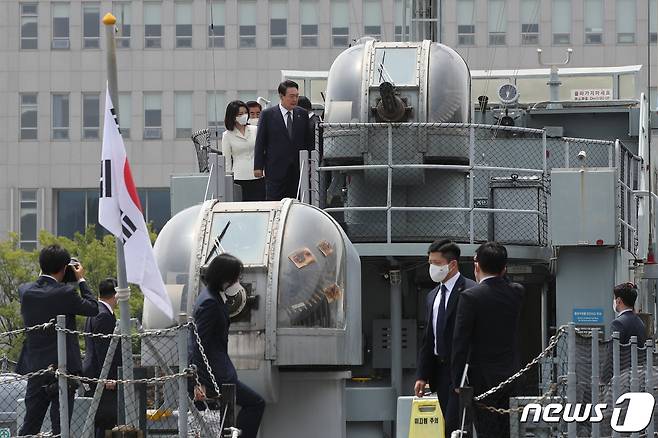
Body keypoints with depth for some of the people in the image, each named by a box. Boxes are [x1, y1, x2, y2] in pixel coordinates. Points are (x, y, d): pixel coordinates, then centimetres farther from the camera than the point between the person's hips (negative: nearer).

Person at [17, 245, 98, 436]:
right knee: (60, 428, 0)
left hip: (35, 369, 5)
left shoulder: (25, 291, -2)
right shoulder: (65, 293, -16)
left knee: (29, 427, 11)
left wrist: (43, 275, 20)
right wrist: (81, 280, 8)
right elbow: (93, 308, -2)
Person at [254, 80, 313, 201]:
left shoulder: (302, 114, 9)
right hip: (276, 169, -3)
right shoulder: (267, 115, 0)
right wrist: (258, 167, -3)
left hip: (298, 168, 3)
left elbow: (308, 141, 13)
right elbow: (260, 142, 1)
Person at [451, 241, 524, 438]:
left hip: (483, 377, -6)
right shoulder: (516, 292, 1)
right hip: (508, 374, 6)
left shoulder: (470, 296, -15)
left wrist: (458, 380, -8)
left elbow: (460, 342, -14)